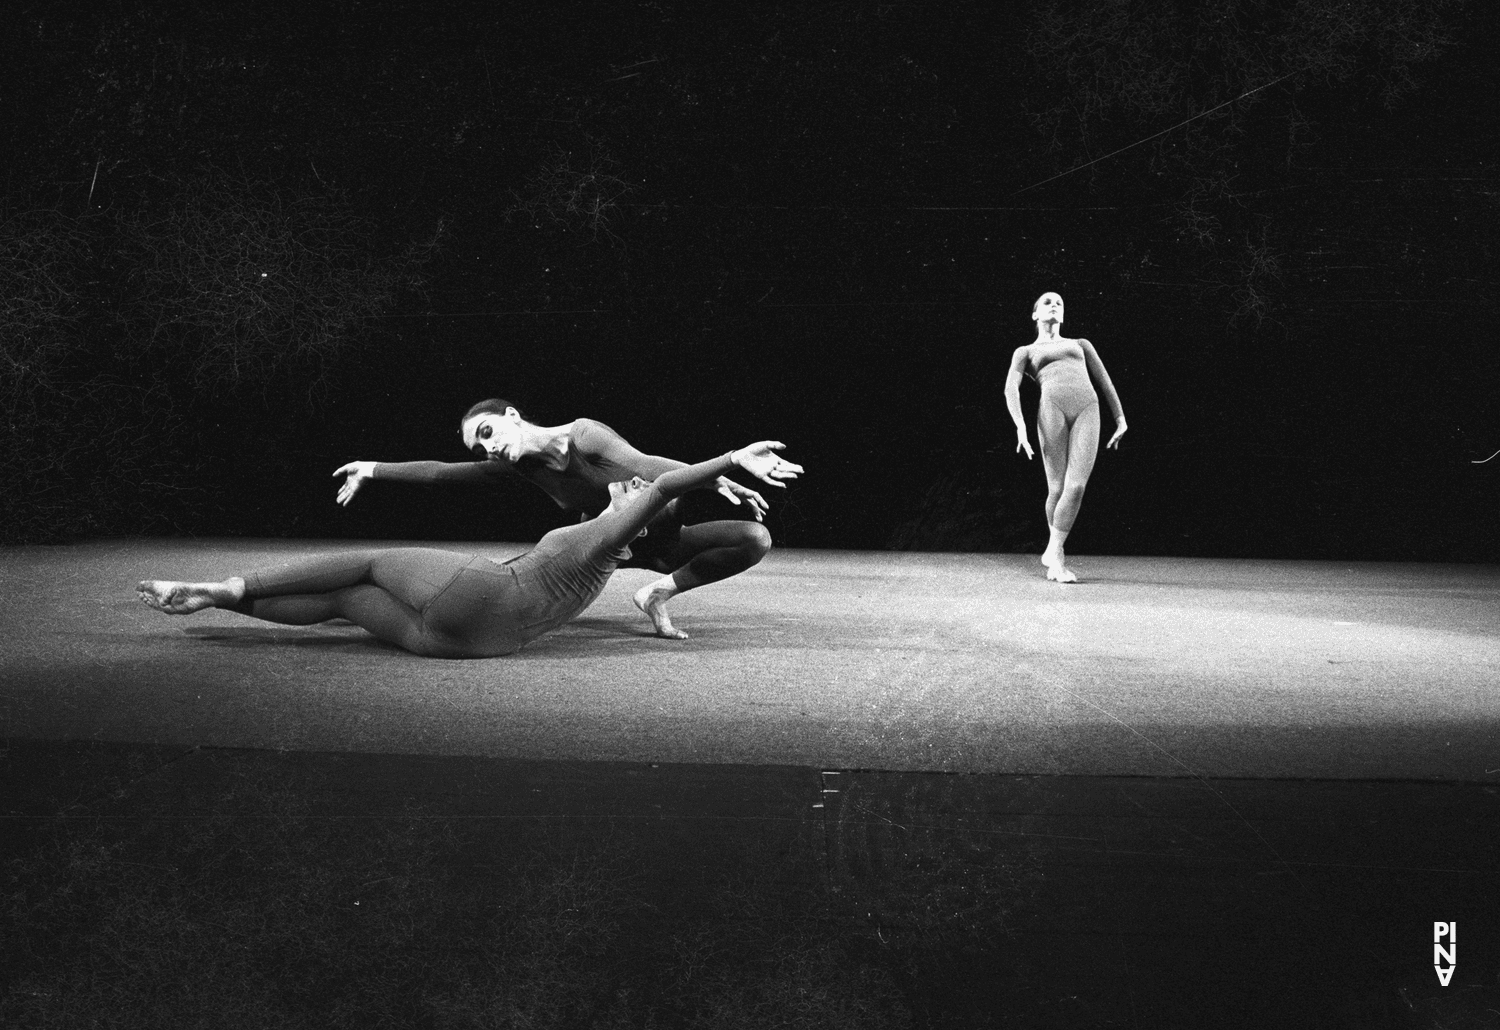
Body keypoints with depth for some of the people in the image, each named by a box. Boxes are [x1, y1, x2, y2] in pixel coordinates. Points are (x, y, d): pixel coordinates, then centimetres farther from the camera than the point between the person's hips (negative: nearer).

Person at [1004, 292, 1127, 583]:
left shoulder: (1081, 345, 34)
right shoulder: (1025, 352, 23)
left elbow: (1104, 381, 31)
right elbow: (1011, 388, 6)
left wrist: (1121, 420, 20)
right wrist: (1020, 427, -11)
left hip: (1087, 410, 2)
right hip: (1051, 409, -2)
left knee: (1076, 487, -17)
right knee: (1058, 489, -6)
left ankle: (1053, 552, -6)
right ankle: (1057, 558, 15)